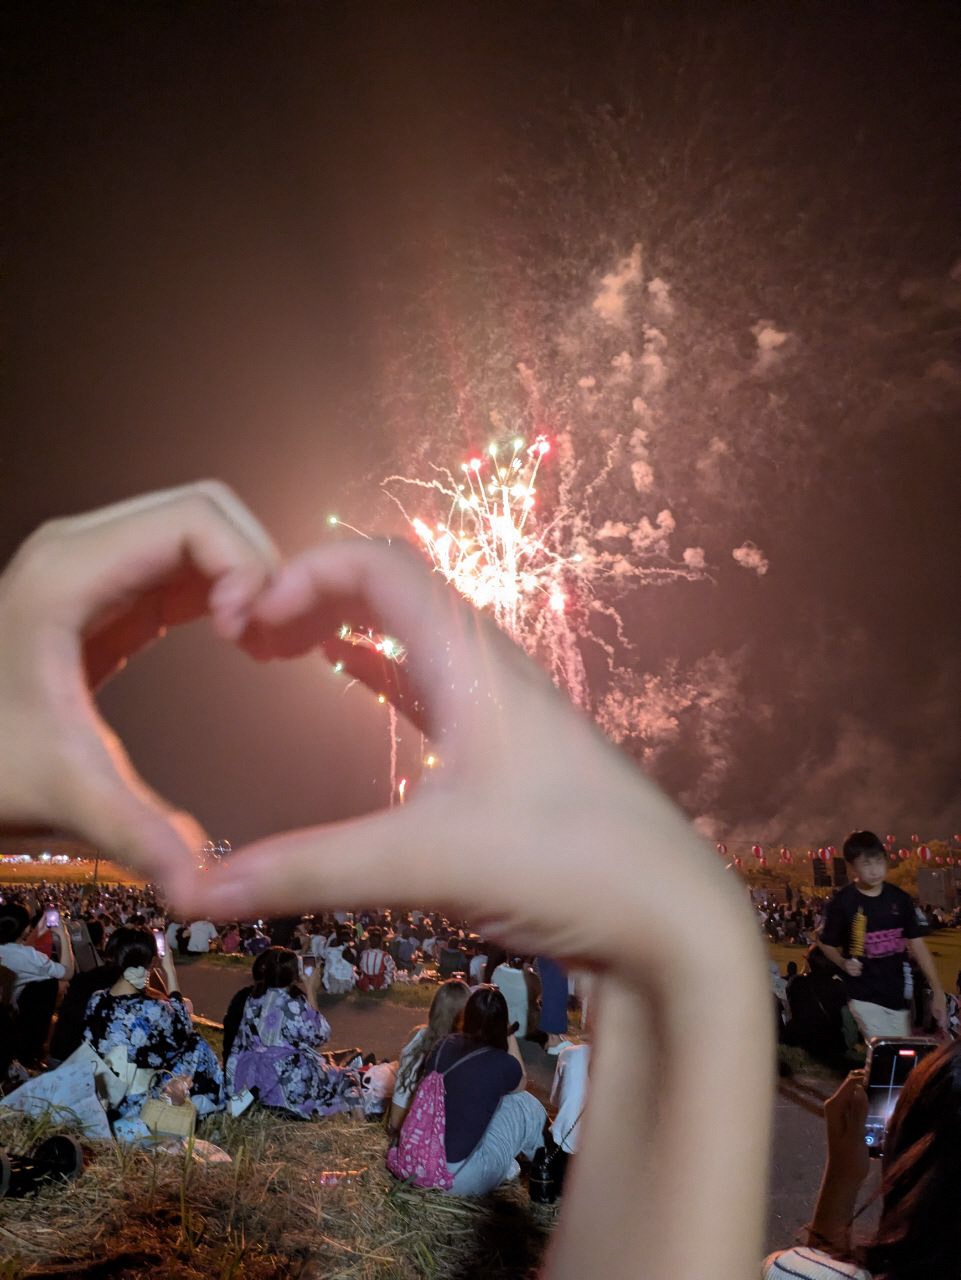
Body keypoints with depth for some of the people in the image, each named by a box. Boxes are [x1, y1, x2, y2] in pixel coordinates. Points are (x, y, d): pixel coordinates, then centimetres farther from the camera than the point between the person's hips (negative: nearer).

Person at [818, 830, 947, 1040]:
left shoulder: (899, 898, 0)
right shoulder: (842, 902, -10)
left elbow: (918, 944, 3)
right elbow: (827, 944, 2)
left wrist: (938, 992, -2)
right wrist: (843, 963, -18)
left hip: (898, 994, 4)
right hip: (865, 997, -4)